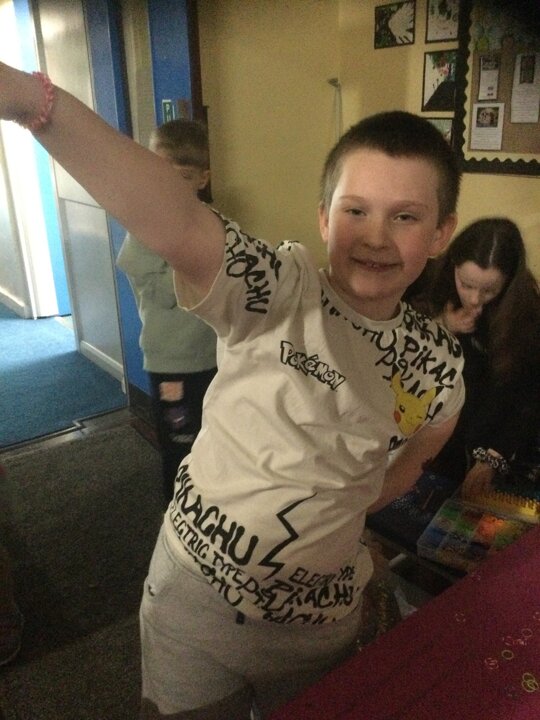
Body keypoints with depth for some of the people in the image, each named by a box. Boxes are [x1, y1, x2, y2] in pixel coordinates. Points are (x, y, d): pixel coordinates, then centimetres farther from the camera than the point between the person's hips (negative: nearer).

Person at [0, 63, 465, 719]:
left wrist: (330, 518, 3)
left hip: (320, 621, 3)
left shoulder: (438, 359, -7)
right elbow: (175, 222, -41)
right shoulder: (276, 291, -21)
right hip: (193, 599, -2)